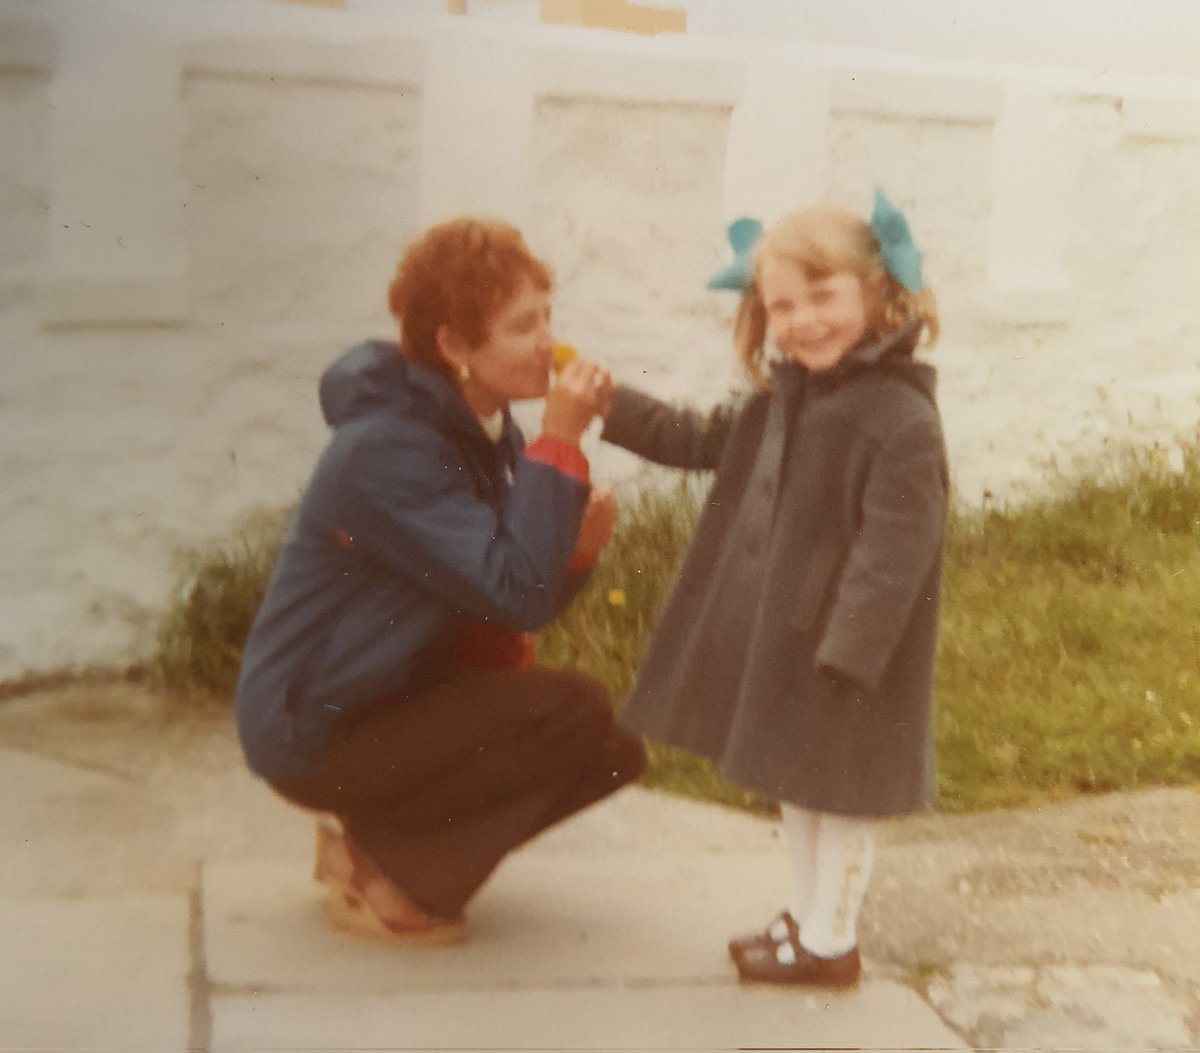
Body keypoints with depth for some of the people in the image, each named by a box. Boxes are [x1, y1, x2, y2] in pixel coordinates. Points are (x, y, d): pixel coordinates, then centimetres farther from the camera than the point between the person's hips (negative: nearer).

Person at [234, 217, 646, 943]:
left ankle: (375, 834, 9)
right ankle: (379, 870, -8)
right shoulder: (386, 448, -24)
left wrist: (576, 549, -15)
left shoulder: (489, 433, 4)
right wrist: (561, 441, -27)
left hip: (403, 696, 9)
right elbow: (515, 592, -30)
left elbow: (505, 606, 4)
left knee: (616, 751, 3)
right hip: (318, 732, -9)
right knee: (574, 713, -22)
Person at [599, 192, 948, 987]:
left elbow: (891, 555, -24)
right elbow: (705, 441, 21)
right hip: (776, 630, 9)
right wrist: (611, 407, 13)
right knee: (794, 779, 20)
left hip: (842, 649, -9)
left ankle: (829, 944, 23)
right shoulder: (784, 400, 7)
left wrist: (847, 652, -26)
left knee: (836, 788, 7)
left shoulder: (902, 420, -21)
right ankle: (810, 919, 37)